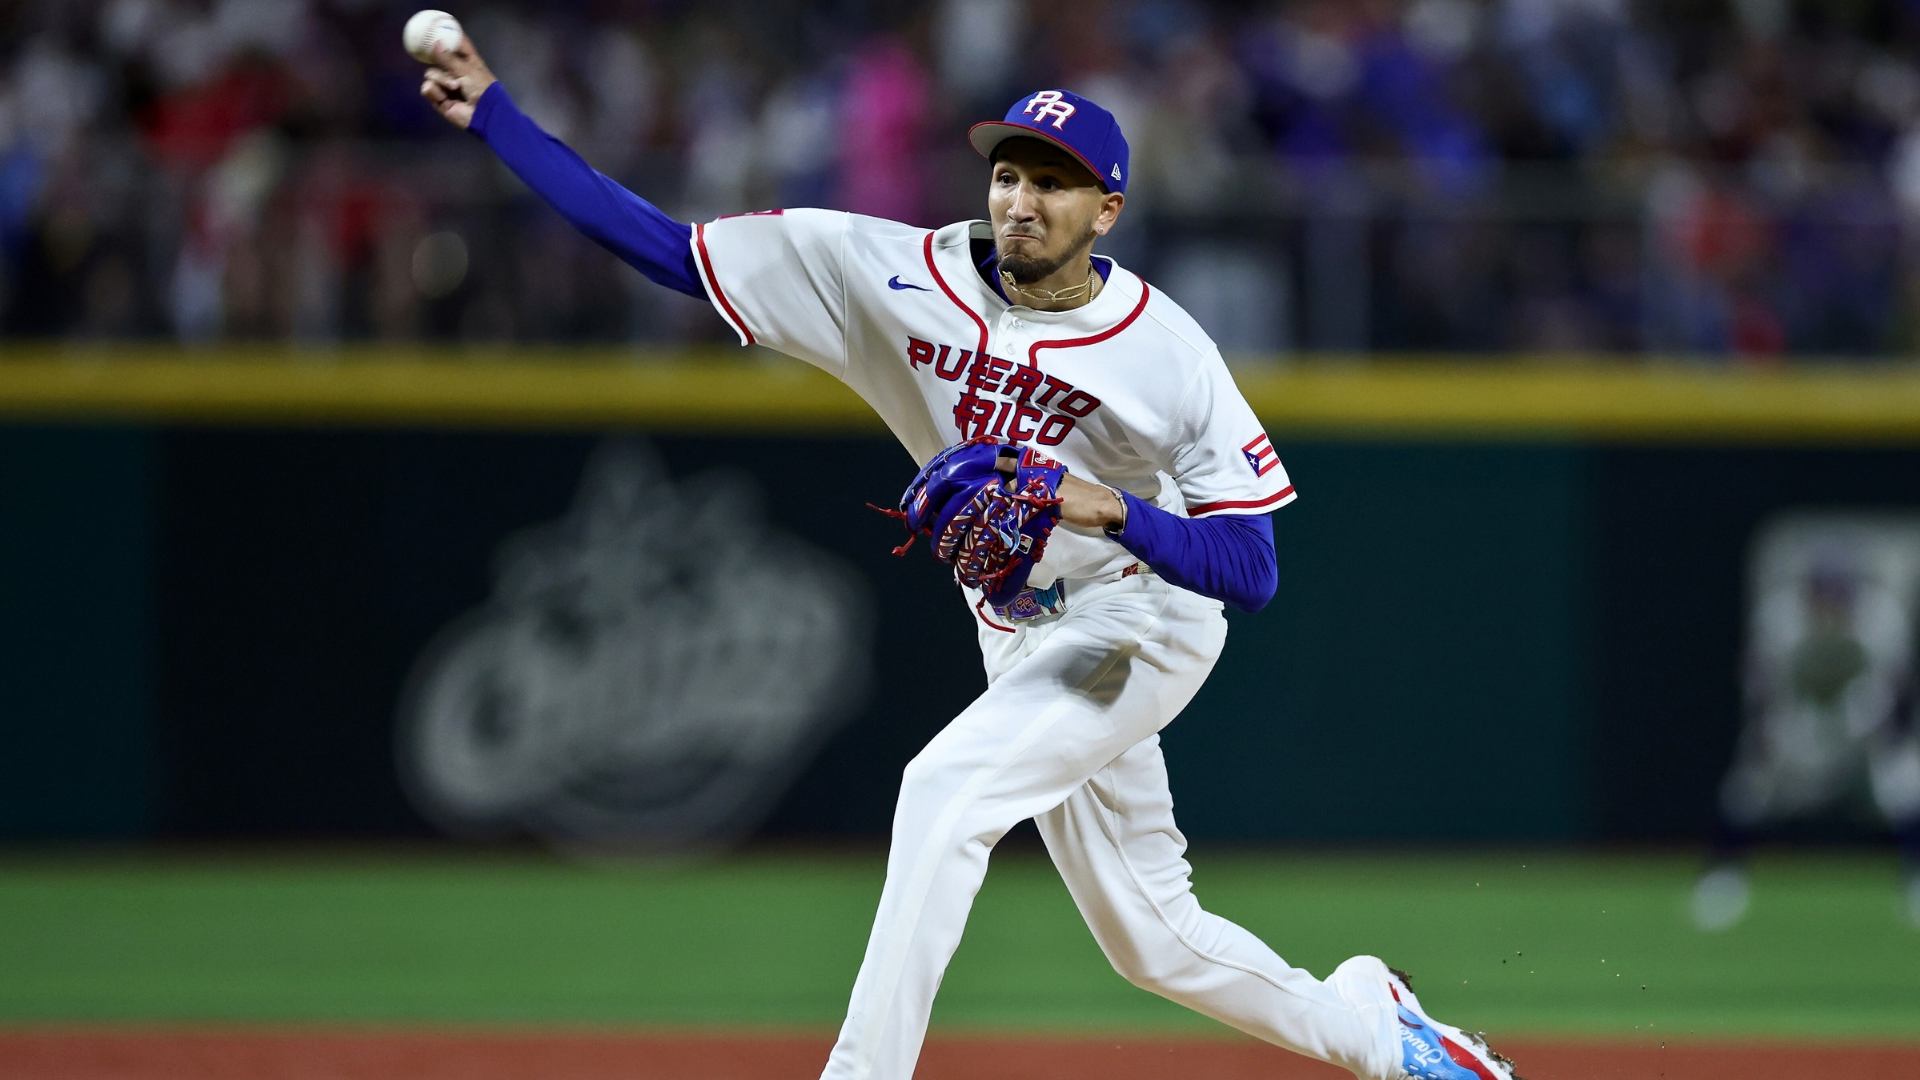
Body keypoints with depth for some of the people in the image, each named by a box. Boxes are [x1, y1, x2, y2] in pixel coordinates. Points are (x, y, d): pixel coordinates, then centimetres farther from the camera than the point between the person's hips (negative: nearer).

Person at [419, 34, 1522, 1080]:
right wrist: (495, 119, -20)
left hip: (1145, 620, -5)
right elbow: (665, 245, -12)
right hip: (1024, 642, 5)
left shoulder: (1170, 354, -19)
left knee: (948, 785, -29)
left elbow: (1254, 571, -19)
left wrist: (1113, 510, -36)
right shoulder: (895, 275, -11)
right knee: (1154, 943, 14)